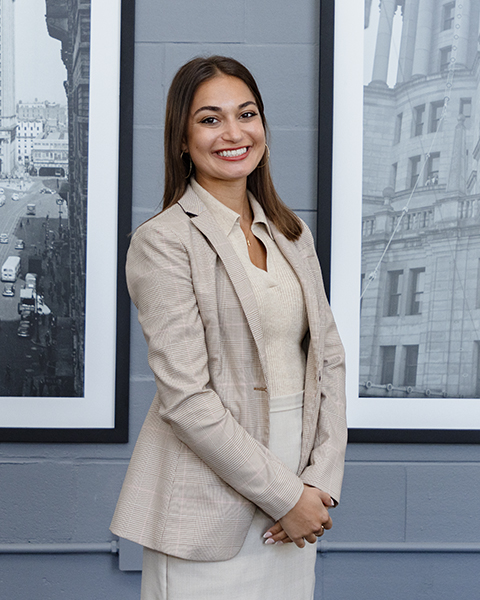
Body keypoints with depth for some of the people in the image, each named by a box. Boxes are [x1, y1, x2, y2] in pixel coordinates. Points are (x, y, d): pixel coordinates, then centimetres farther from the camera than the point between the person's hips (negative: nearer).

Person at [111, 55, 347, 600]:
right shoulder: (162, 241, -11)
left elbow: (328, 358, 8)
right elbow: (186, 398, -16)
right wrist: (284, 495, -14)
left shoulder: (292, 233, 9)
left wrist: (322, 481, -4)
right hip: (207, 505, -5)